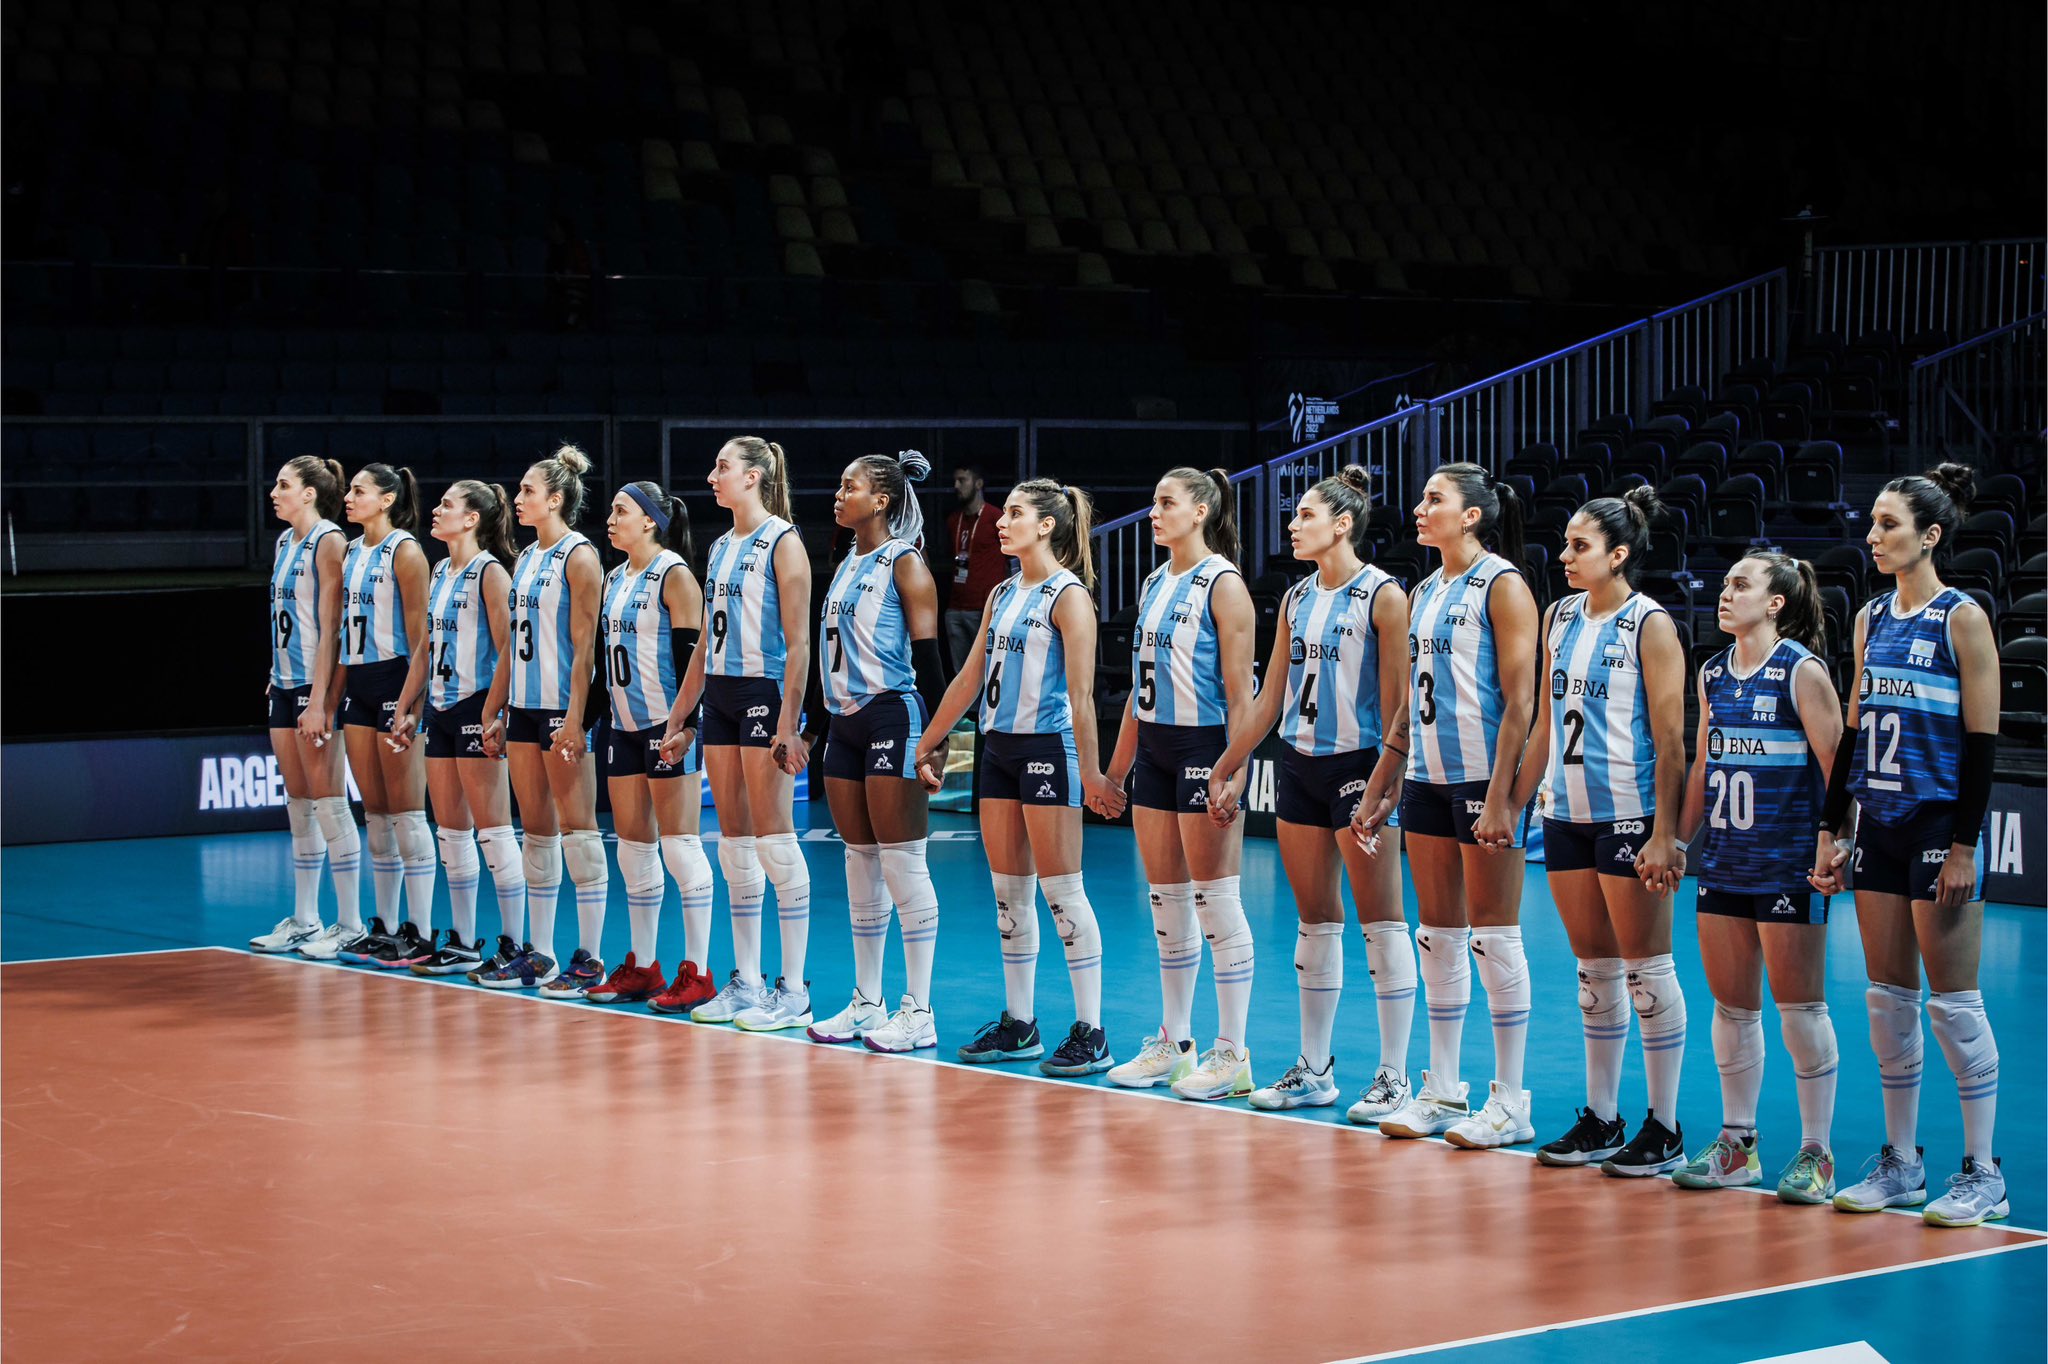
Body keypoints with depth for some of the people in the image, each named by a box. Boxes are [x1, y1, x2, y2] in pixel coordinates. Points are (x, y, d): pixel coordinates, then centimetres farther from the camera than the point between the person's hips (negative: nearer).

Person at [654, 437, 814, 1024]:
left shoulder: (782, 542, -7)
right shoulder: (722, 547, 16)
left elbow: (798, 641, -13)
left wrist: (788, 722, -20)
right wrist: (678, 717, 18)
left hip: (765, 692, -8)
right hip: (720, 695, 8)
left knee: (774, 839, -7)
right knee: (735, 842, 8)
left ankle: (793, 988, -4)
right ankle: (747, 982, 13)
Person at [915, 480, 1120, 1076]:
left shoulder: (1068, 595, -9)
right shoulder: (1003, 595, 14)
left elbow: (1081, 692, -14)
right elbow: (971, 677, 19)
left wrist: (1090, 771, -18)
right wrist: (928, 744, 20)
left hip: (1047, 747, -8)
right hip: (999, 747, 8)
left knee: (1061, 891, -8)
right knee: (1009, 893, 9)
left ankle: (1090, 1033, -5)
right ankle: (1018, 1024, 16)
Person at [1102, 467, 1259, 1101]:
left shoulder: (1223, 585, -10)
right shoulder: (1156, 584, 14)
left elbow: (1240, 693, -14)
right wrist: (1118, 764, 18)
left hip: (1203, 746, -8)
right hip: (1154, 746, 8)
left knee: (1215, 902, -4)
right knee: (1167, 904, 11)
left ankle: (1232, 1054, 0)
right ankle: (1174, 1044, 18)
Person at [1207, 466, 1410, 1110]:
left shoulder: (1383, 597, -9)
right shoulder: (1298, 598, 12)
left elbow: (1401, 707, -13)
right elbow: (1269, 700, 17)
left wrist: (1383, 786, -20)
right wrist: (1227, 768, 15)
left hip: (1358, 765, -7)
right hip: (1300, 765, 7)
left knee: (1381, 922, -4)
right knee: (1315, 921, 11)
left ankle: (1395, 1075, -1)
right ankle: (1314, 1069, 16)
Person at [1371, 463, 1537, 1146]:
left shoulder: (1502, 586, -9)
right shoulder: (1424, 593, 14)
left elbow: (1519, 702, -14)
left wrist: (1499, 796, -20)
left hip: (1483, 779, -8)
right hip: (1427, 778, 8)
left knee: (1494, 938, -3)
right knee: (1437, 937, 10)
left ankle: (1509, 1102, 3)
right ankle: (1440, 1091, 17)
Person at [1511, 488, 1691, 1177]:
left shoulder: (1650, 625, -9)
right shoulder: (1561, 616, 11)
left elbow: (1670, 740, -12)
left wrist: (1665, 834, -17)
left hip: (1630, 815, -7)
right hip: (1568, 813, 7)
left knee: (1646, 971, -2)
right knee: (1594, 972, 12)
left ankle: (1664, 1130, 4)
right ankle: (1600, 1120, 19)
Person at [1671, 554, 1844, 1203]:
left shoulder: (1803, 672, -8)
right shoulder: (1714, 674, 11)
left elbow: (1836, 767, -10)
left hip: (1790, 866, -6)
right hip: (1724, 860, 7)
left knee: (1799, 1008, -2)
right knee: (1730, 1005, 10)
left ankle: (1815, 1155, 6)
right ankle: (1736, 1145, 20)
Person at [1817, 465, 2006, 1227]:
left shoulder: (1962, 619, -8)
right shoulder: (1872, 618, 11)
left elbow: (1982, 739, -11)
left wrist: (1964, 845, -15)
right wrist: (1830, 829, 11)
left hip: (1940, 822, -6)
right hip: (1881, 823, 6)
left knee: (1952, 1000, -3)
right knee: (1887, 999, 8)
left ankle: (1982, 1173, 4)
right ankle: (1900, 1162, 16)